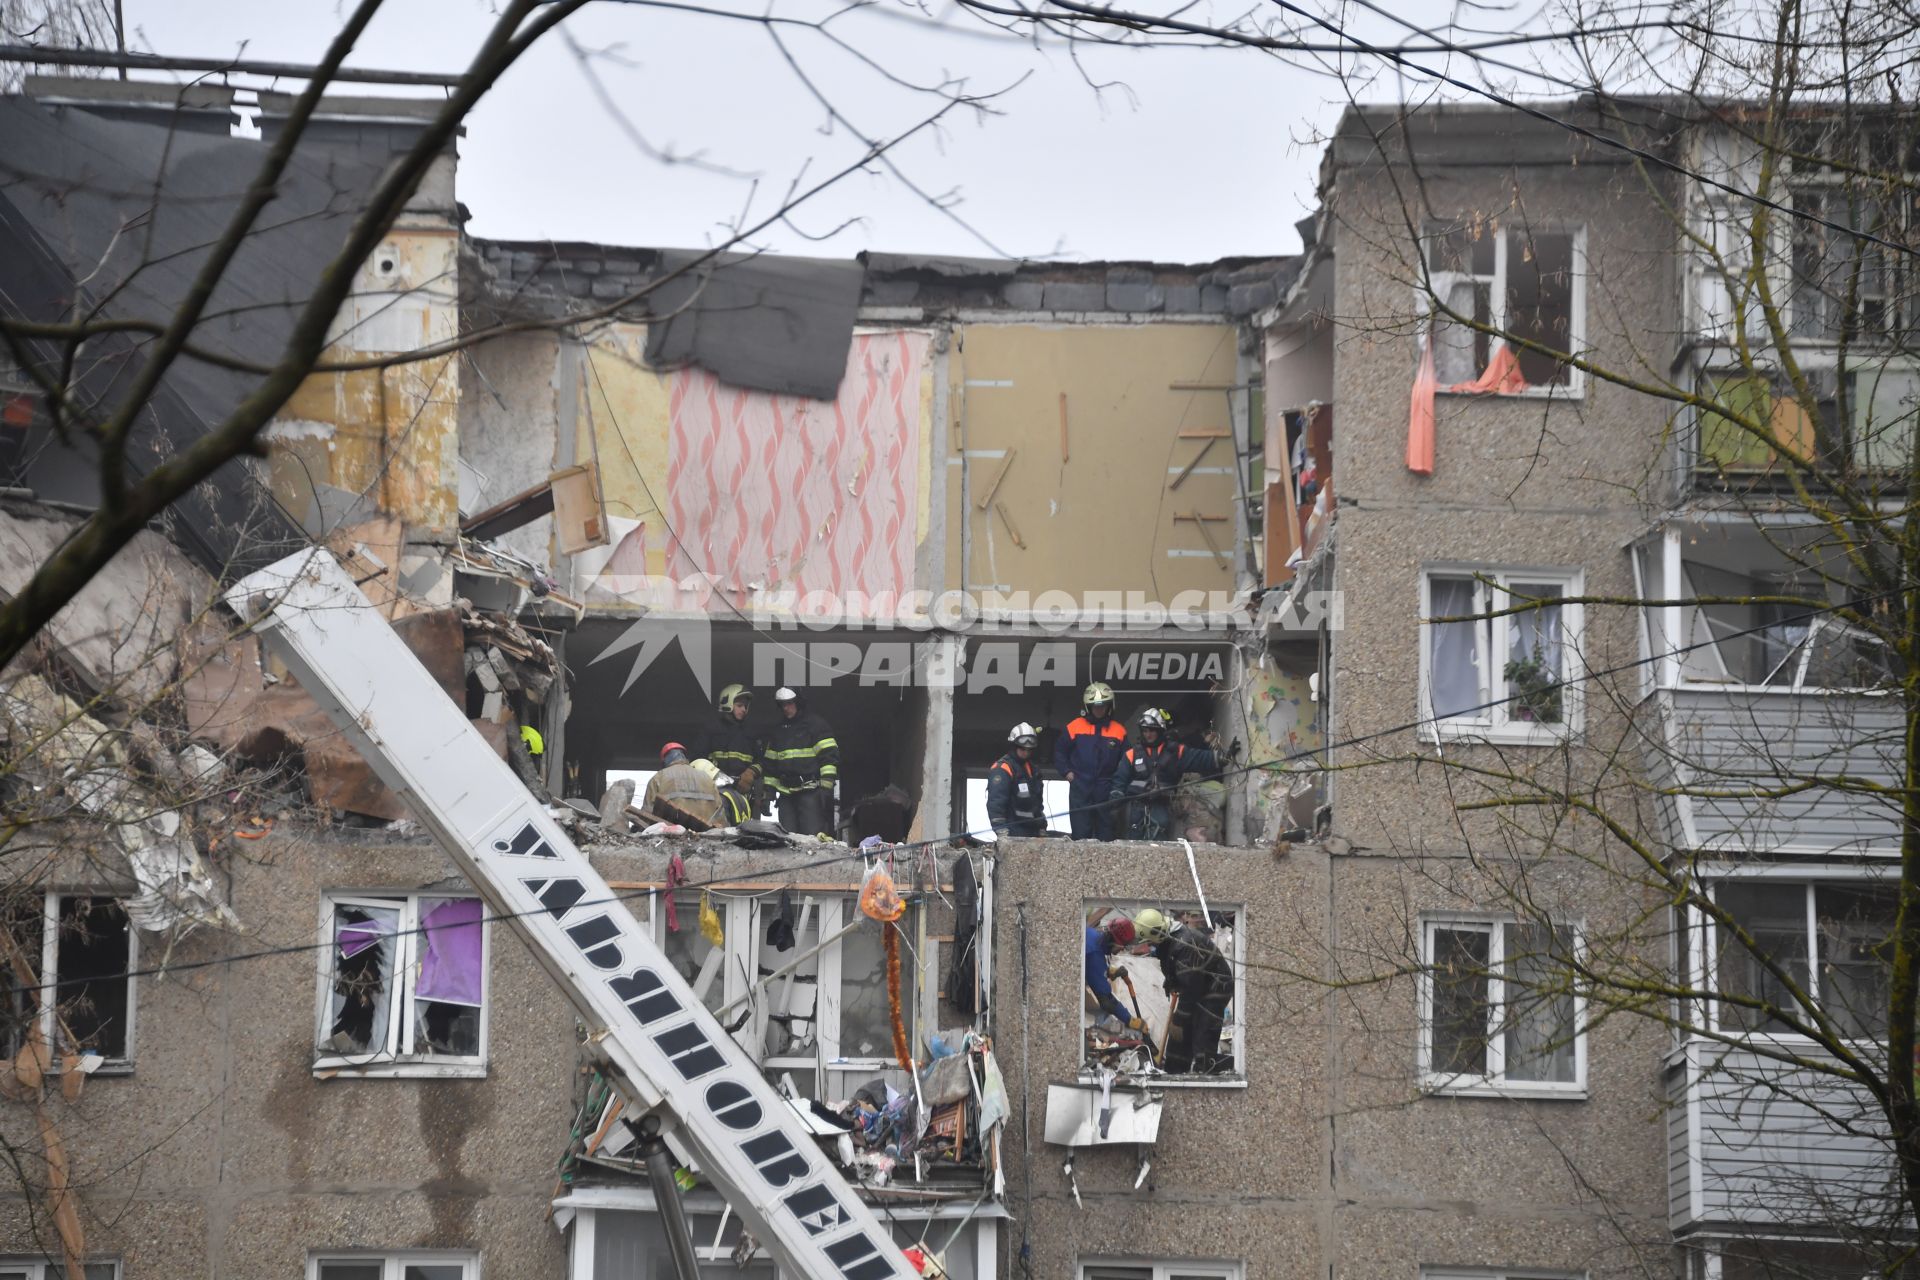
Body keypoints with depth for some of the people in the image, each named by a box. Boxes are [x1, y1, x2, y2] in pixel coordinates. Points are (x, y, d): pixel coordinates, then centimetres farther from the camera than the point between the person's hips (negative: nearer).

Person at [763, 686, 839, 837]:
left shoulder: (816, 725, 1)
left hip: (810, 791, -6)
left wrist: (826, 784, -15)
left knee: (813, 834, -14)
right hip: (786, 793, 6)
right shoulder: (778, 731, 22)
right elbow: (770, 763, 26)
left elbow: (829, 756, -6)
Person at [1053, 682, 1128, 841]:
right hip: (1080, 787, -1)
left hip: (1106, 790, 1)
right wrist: (1067, 772, 1)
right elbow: (1059, 750, 11)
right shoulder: (1075, 726, 3)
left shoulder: (1119, 731, 4)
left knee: (1106, 833, 3)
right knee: (1080, 832, -3)